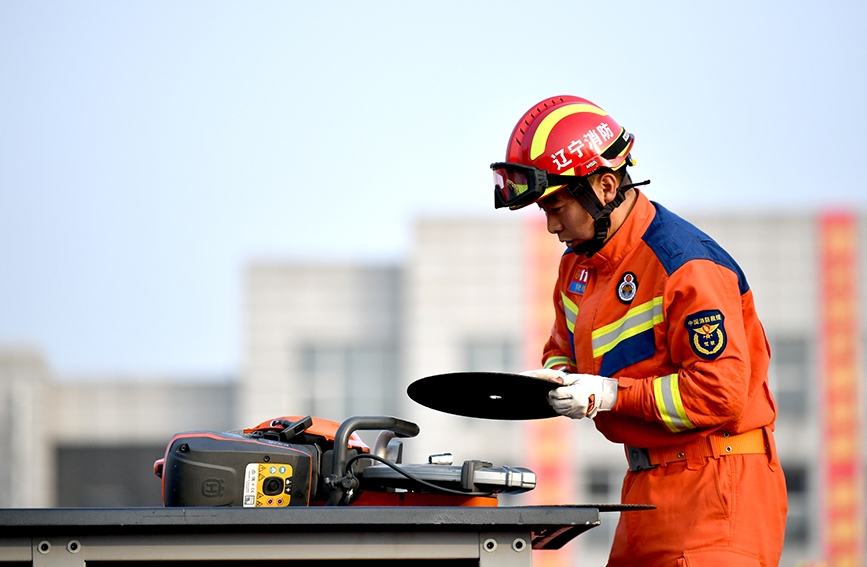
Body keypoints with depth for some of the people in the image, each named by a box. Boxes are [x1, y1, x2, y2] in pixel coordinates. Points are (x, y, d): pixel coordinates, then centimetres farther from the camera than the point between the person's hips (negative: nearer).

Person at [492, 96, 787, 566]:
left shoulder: (686, 266, -18)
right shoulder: (578, 262, 11)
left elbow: (721, 393, -22)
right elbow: (563, 348, 25)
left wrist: (611, 394, -21)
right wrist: (557, 381, -1)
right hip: (647, 483, 9)